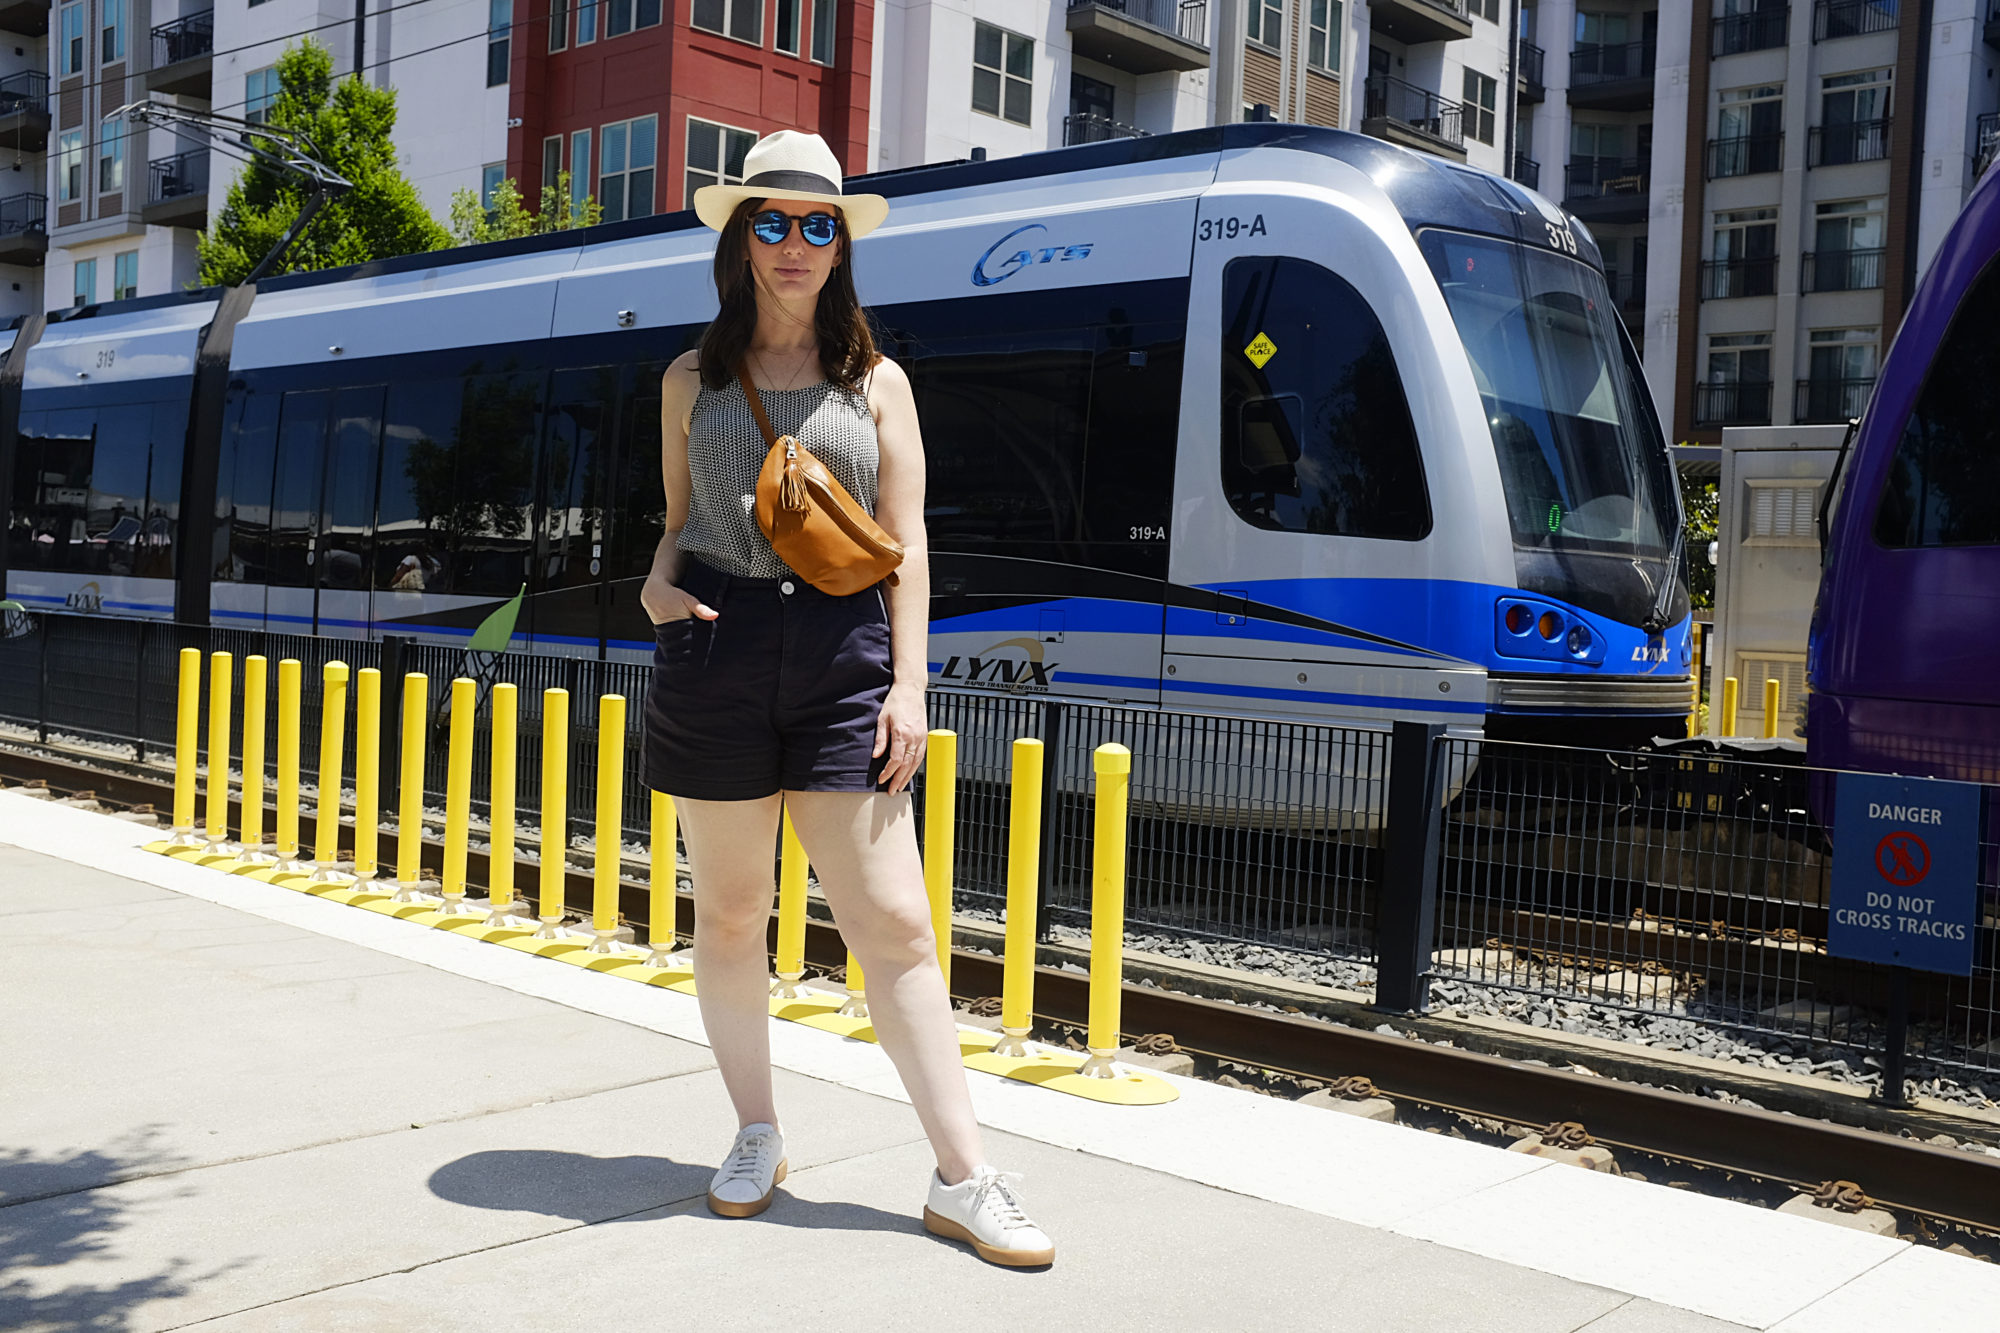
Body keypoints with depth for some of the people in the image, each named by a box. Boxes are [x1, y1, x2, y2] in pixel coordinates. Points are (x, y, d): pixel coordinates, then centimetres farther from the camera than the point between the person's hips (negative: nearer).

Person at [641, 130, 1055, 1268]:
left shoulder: (877, 384, 10)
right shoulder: (694, 382, 13)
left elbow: (906, 545, 5)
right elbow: (679, 522, 18)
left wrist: (908, 685, -4)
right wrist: (658, 585, -5)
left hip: (842, 652, -1)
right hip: (715, 650, 2)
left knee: (896, 924, -4)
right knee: (731, 913, 8)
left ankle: (965, 1179, 2)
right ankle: (758, 1136, 27)